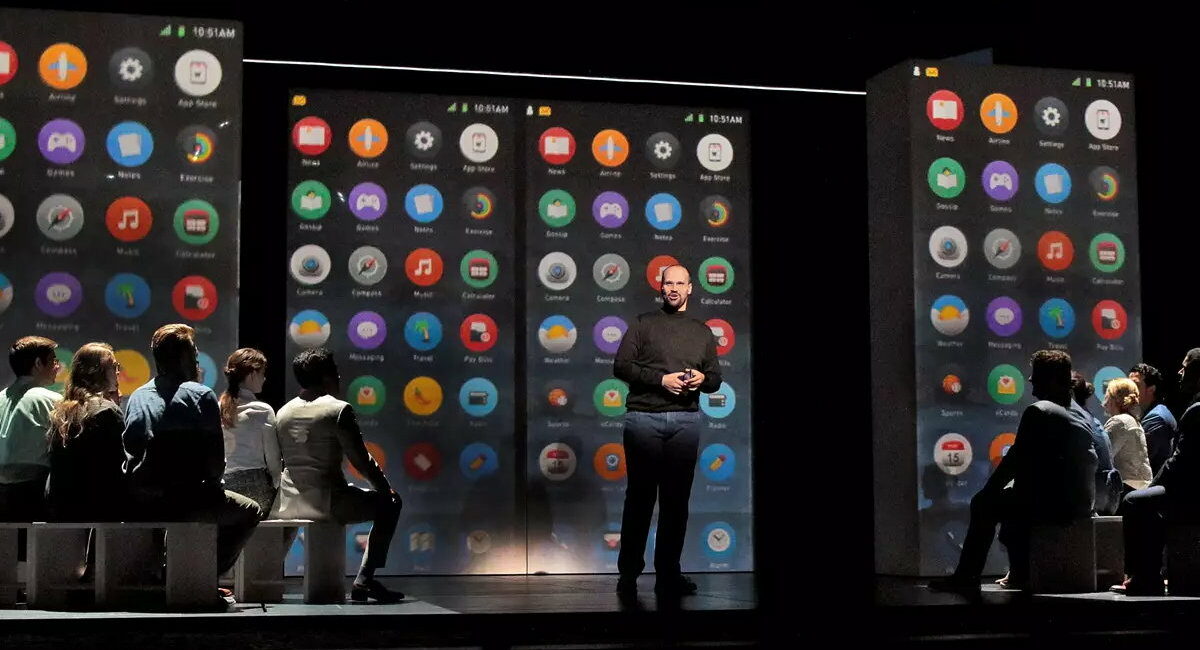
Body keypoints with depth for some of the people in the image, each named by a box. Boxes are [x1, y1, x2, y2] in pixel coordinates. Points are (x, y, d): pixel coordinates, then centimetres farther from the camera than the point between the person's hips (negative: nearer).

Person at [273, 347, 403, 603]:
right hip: (327, 501, -7)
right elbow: (361, 460, -8)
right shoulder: (339, 410, -9)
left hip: (287, 504, 7)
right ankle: (364, 579, 3)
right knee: (388, 503, 14)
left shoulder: (284, 412, 10)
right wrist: (386, 488, 7)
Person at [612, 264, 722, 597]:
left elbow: (715, 379, 18)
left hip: (685, 421, 3)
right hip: (644, 418, -3)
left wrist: (702, 379, -6)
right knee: (640, 496, 0)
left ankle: (668, 573, 7)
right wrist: (661, 379, -13)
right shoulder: (643, 324, 7)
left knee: (677, 498, 2)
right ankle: (628, 572, 5)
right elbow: (621, 366, -2)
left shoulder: (703, 332, 17)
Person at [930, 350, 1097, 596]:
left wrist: (987, 492, 5)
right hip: (1081, 504, 8)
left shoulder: (1038, 411, -10)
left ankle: (965, 579, 10)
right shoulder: (1081, 416, 16)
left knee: (983, 505, 9)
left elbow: (1015, 460, -9)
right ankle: (1021, 575, 35)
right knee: (1011, 498, 31)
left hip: (1053, 504, -8)